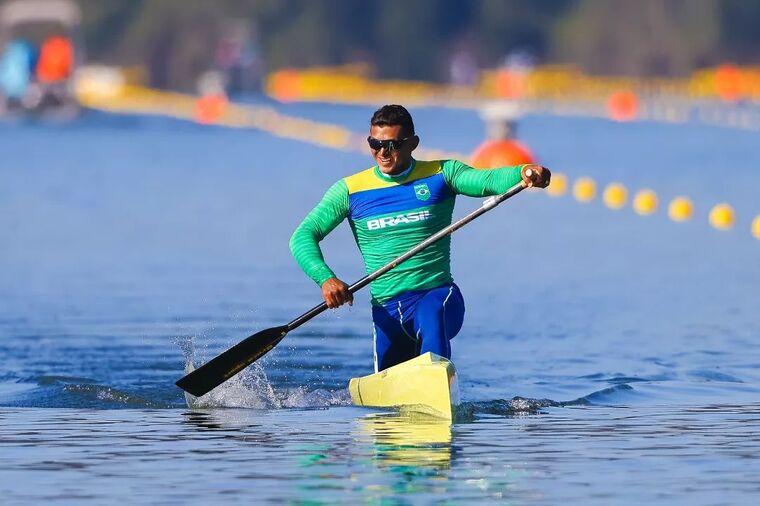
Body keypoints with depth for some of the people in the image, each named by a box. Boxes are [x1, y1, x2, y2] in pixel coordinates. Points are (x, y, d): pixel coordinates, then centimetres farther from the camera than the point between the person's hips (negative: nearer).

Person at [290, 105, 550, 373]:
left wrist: (524, 173, -39)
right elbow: (303, 236, 2)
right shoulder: (349, 190, 6)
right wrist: (324, 278, -18)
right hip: (387, 311, 3)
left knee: (430, 315, -37)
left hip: (439, 295, -3)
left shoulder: (441, 175, 2)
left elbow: (488, 180, -16)